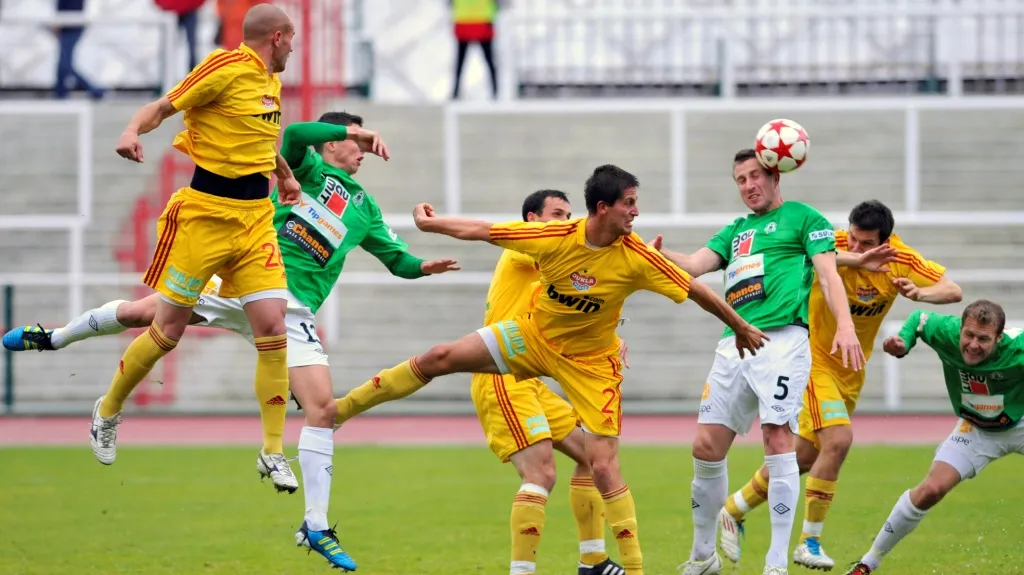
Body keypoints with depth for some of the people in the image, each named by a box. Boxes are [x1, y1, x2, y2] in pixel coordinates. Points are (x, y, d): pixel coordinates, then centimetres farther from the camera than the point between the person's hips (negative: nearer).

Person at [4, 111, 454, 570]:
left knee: (323, 408, -12)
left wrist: (422, 267, 1)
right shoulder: (307, 167, 7)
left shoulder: (364, 208, 19)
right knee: (141, 312, -8)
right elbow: (295, 133, -15)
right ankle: (55, 338, 23)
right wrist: (354, 130, -12)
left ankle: (316, 528, -5)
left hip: (291, 312, 3)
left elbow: (397, 259, 21)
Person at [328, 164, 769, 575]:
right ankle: (338, 410, 10)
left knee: (603, 466, -11)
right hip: (536, 337, 2)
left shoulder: (637, 258, -24)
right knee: (439, 359, -5)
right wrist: (430, 223, -8)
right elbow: (481, 231, -12)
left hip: (591, 363, -2)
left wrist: (741, 328, -3)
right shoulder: (555, 238, -23)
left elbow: (695, 290, -12)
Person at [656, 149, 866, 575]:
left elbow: (828, 274, -2)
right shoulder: (735, 231, 26)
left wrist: (845, 324, -17)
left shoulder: (803, 217, 9)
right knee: (707, 447, 2)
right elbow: (692, 266, 16)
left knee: (778, 438, -16)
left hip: (782, 338, -6)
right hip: (733, 344, 6)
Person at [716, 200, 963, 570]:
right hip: (816, 358, -6)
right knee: (839, 439, -21)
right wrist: (853, 260, -56)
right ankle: (809, 543, -6)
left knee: (804, 456, 7)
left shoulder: (900, 260, -11)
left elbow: (953, 292, -13)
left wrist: (920, 293, -34)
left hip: (851, 371, 6)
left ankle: (734, 511, 26)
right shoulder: (834, 245, -24)